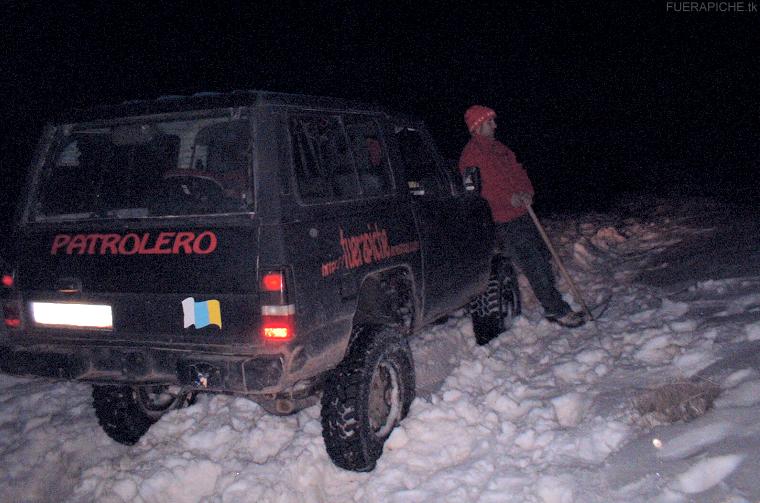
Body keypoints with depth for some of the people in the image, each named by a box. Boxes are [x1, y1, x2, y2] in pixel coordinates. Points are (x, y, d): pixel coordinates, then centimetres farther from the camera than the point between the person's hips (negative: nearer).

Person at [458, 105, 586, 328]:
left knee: (543, 257, 11)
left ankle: (553, 307, 21)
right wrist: (509, 199, -21)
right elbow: (477, 190, -18)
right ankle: (557, 310, 0)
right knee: (534, 265, -8)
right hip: (503, 223, -9)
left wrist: (527, 192, -3)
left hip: (521, 214, 9)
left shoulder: (499, 148, 17)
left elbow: (518, 171, 18)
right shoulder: (470, 155, -10)